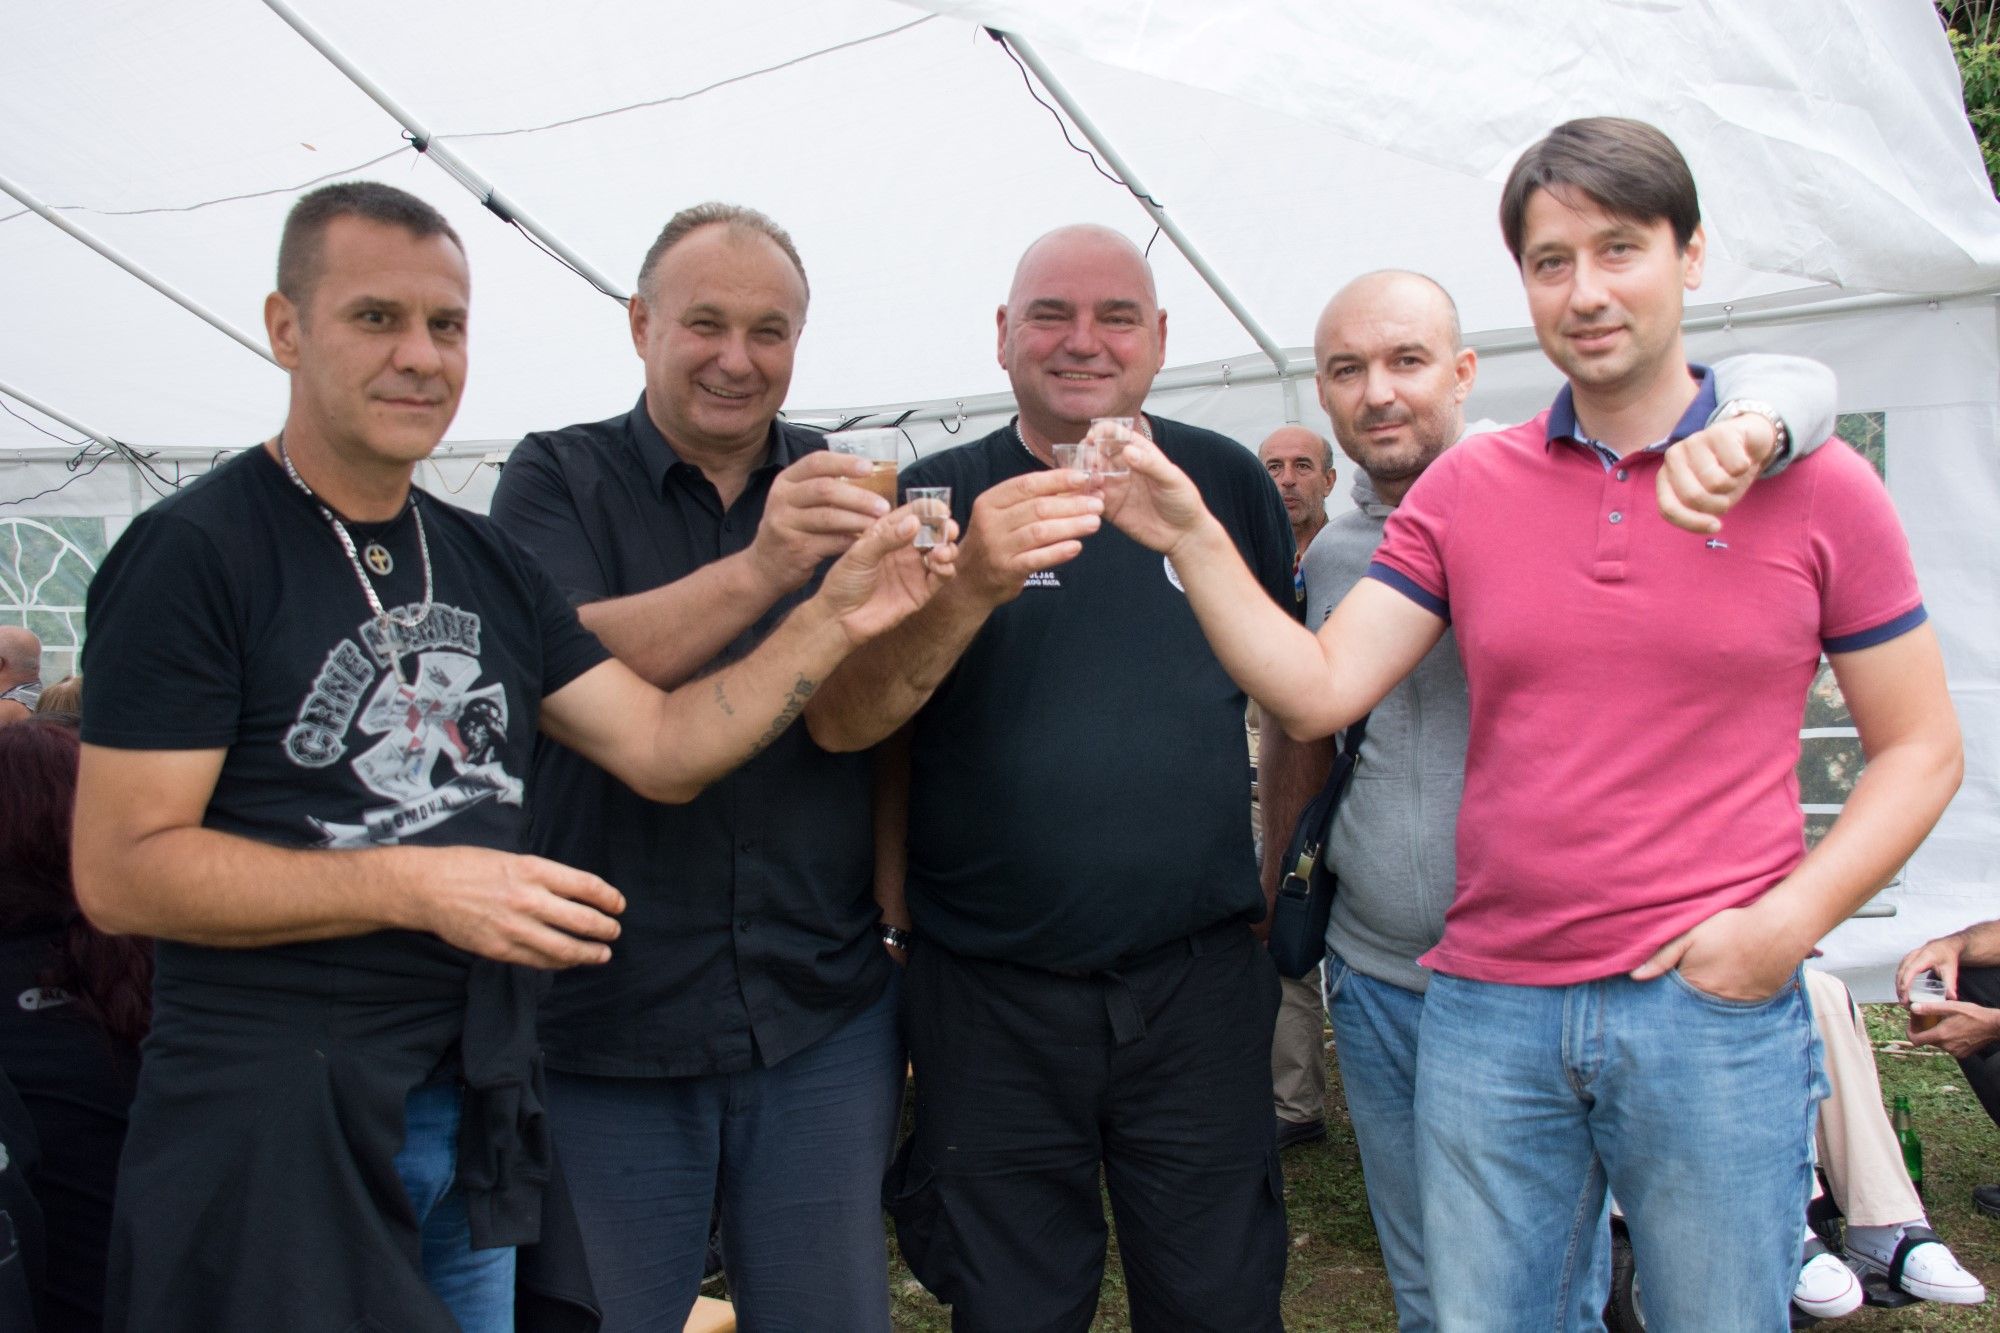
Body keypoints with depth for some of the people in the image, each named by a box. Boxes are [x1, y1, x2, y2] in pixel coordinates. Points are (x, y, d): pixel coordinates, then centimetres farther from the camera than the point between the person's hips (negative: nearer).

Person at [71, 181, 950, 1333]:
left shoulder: (486, 563, 9)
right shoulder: (194, 552, -10)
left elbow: (665, 747, 2)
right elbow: (122, 869, -15)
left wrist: (837, 619, -10)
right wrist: (415, 885, -23)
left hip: (478, 1108, 6)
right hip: (274, 1118, -6)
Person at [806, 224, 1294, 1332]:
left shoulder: (1228, 482, 4)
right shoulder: (938, 500, 0)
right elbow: (837, 720, -12)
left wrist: (1277, 862, 8)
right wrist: (972, 587, -28)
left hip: (1199, 985, 1)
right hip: (989, 996, 0)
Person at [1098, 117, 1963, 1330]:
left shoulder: (1816, 487, -1)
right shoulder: (1465, 489, 4)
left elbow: (1921, 749, 3)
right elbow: (1316, 692, -2)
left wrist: (1793, 921, -10)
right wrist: (1192, 538, -12)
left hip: (1714, 1010, -1)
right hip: (1489, 1010, 2)